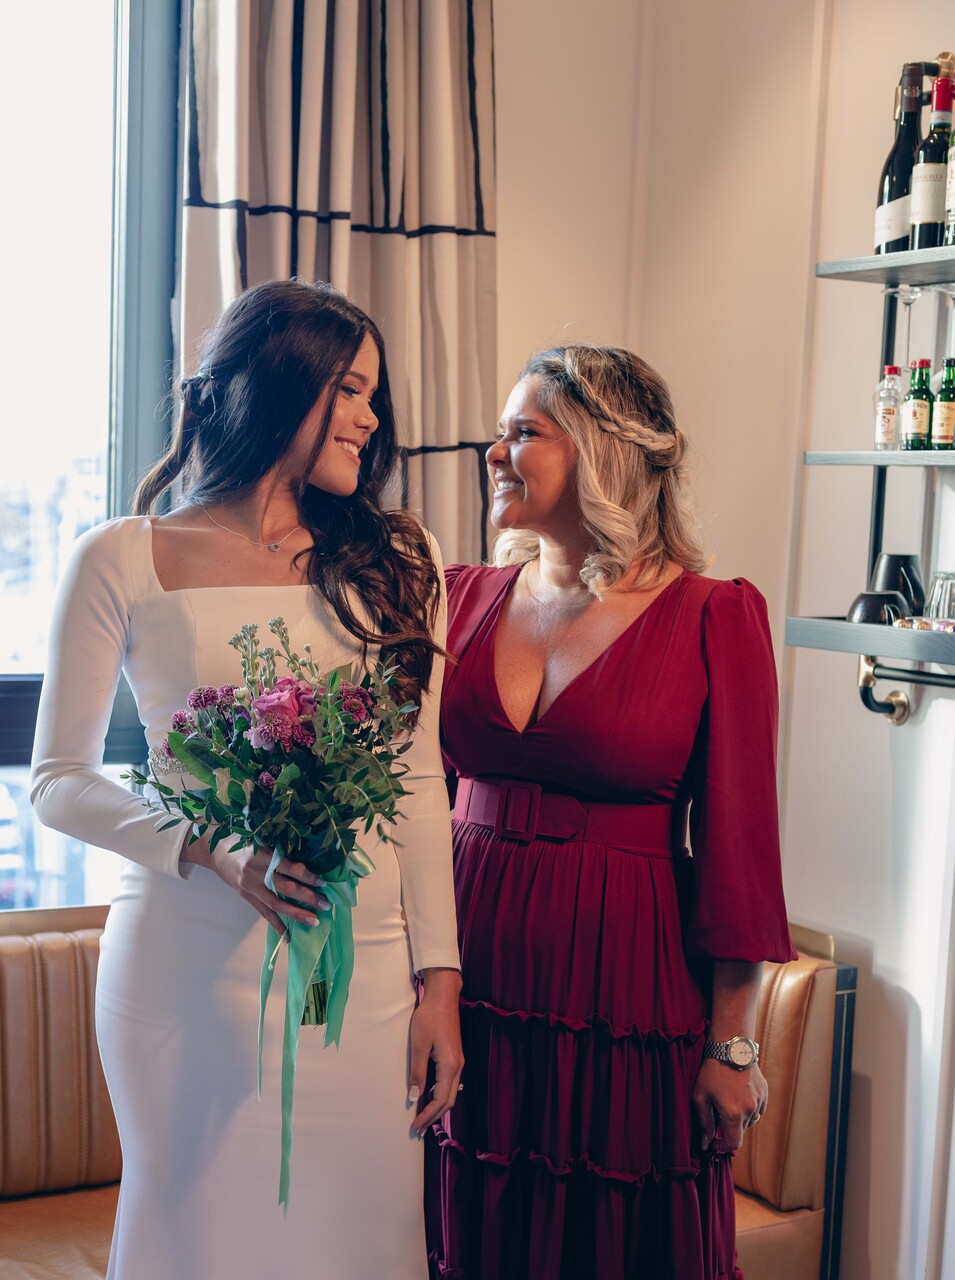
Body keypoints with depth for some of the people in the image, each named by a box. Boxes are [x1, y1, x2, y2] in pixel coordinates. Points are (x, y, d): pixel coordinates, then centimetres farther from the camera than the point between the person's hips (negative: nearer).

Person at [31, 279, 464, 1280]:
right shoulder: (122, 562, -2)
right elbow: (58, 781, 1)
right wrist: (209, 849, -16)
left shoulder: (393, 559, 8)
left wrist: (439, 977, 2)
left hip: (365, 965, 3)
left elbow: (418, 780, 7)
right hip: (190, 965, -2)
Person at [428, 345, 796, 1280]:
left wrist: (732, 1045, -7)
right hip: (473, 976, 4)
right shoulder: (468, 598, 6)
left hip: (624, 982, -4)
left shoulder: (713, 618, -7)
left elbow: (736, 838, -7)